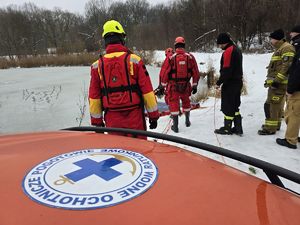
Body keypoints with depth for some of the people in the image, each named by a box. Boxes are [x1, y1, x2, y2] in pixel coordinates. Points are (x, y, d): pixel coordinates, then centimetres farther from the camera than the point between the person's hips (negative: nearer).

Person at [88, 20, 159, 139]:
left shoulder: (97, 65, 0)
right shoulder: (134, 60, -7)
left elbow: (94, 97, 4)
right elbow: (147, 90, -6)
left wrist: (96, 121, 14)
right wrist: (153, 115, 3)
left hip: (112, 120, 2)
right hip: (135, 116, -2)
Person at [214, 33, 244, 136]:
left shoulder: (228, 51, -15)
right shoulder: (237, 49, 16)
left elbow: (226, 70, -22)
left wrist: (219, 82, -16)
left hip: (229, 84, -10)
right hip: (238, 82, 10)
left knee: (227, 107, 1)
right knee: (235, 106, 15)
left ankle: (227, 128, 12)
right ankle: (238, 128, 18)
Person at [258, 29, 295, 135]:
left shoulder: (287, 48, -12)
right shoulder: (279, 49, 21)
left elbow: (287, 66, -22)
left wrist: (277, 79, -24)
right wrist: (270, 79, 21)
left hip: (279, 83, -10)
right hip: (275, 82, 10)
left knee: (271, 105, -10)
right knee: (277, 104, 17)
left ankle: (270, 128, -6)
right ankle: (276, 124, 29)